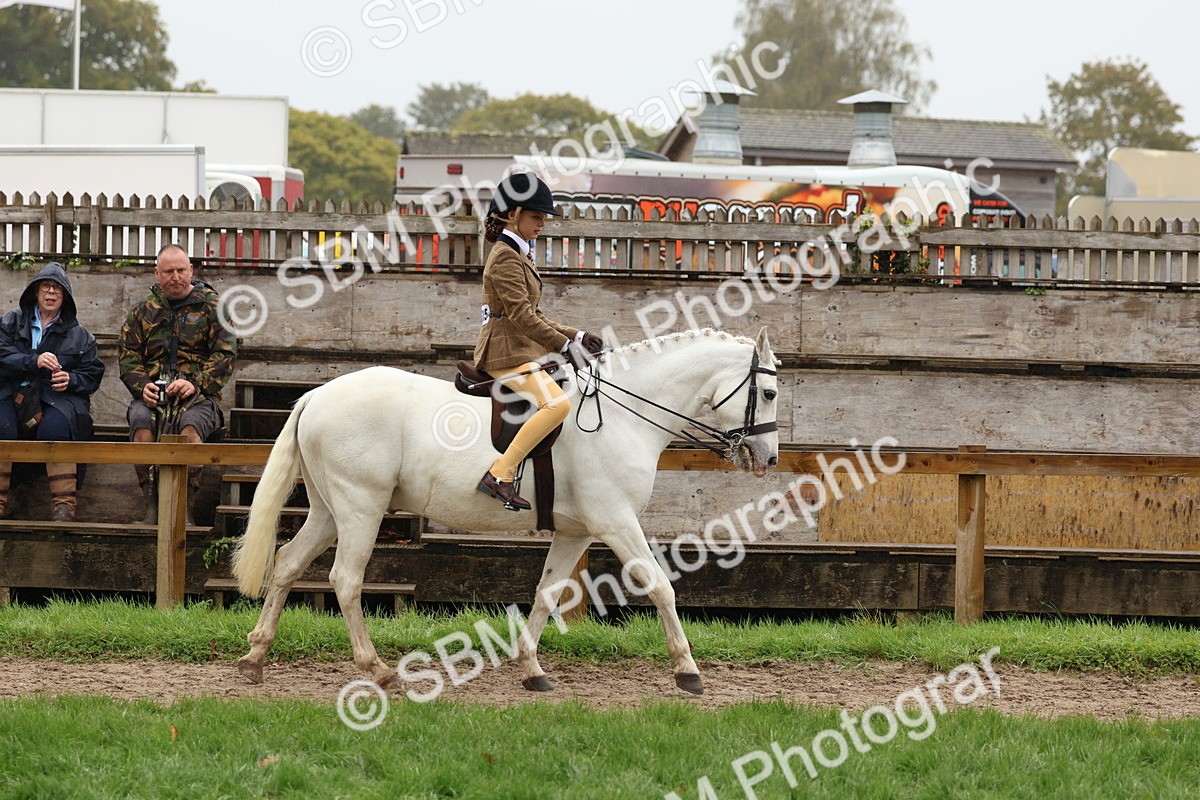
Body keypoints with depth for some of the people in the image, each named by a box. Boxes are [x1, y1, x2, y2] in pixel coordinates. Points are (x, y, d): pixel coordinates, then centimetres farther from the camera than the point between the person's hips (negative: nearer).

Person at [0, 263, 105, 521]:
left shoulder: (78, 335, 17)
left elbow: (92, 375, 12)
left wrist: (71, 380, -10)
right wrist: (34, 362, -16)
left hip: (58, 398, 0)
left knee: (55, 426, -35)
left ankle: (63, 505, -33)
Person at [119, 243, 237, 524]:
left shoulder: (210, 305, 10)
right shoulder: (143, 311, 18)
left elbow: (225, 354, 2)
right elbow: (127, 355, 15)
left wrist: (196, 383, -13)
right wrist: (141, 385, -7)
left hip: (198, 395, -2)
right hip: (153, 393, 2)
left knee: (192, 423, -37)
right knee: (141, 421, -33)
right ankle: (152, 503, -29)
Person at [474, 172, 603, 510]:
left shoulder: (518, 256, 21)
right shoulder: (505, 257, -11)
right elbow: (521, 315, -20)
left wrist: (576, 336, 13)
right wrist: (565, 344, -19)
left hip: (521, 352, 11)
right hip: (506, 352, -11)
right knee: (556, 404, -30)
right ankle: (499, 476, -32)